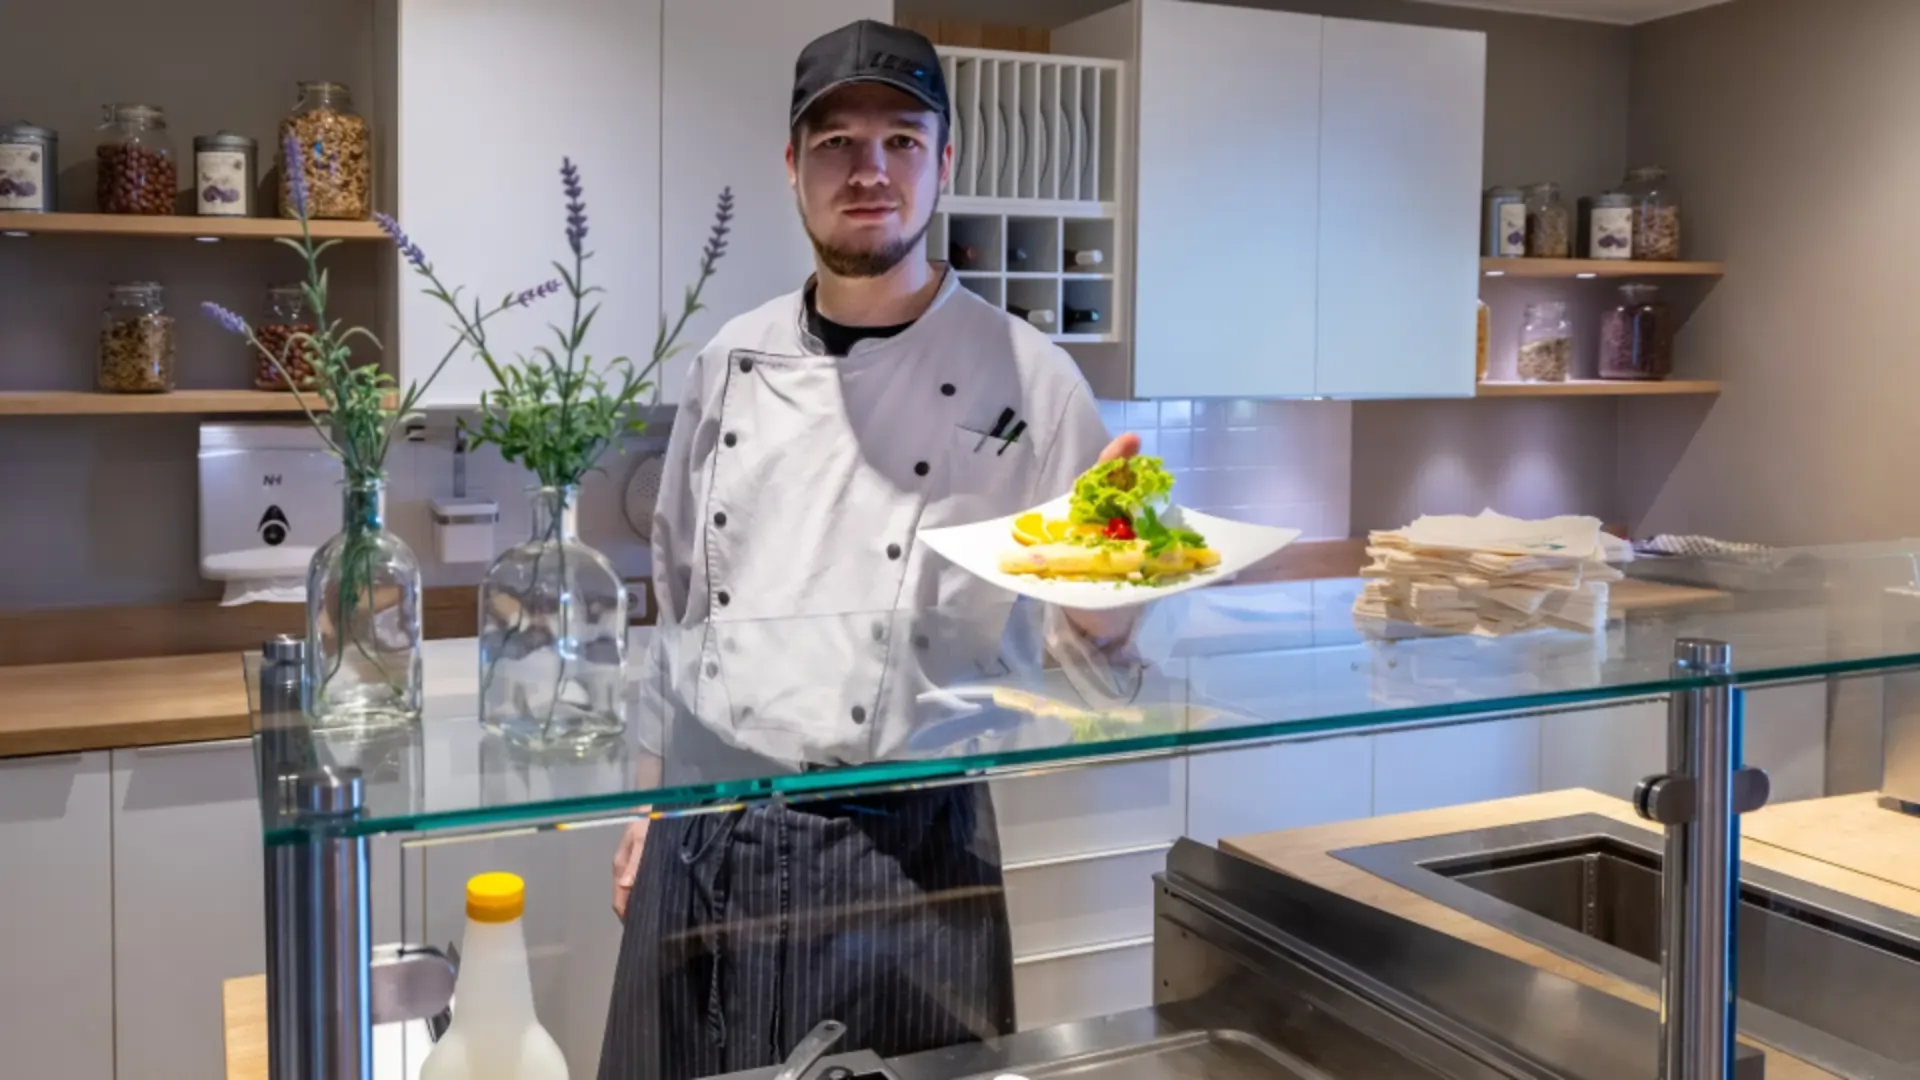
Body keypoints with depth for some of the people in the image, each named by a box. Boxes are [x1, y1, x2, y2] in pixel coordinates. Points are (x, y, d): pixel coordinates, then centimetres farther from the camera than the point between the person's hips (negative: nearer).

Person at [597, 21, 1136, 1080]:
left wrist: (1095, 619, -26)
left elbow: (1070, 657, -4)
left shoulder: (1024, 377, -7)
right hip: (702, 836, 4)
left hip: (903, 848, -3)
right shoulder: (732, 361, 5)